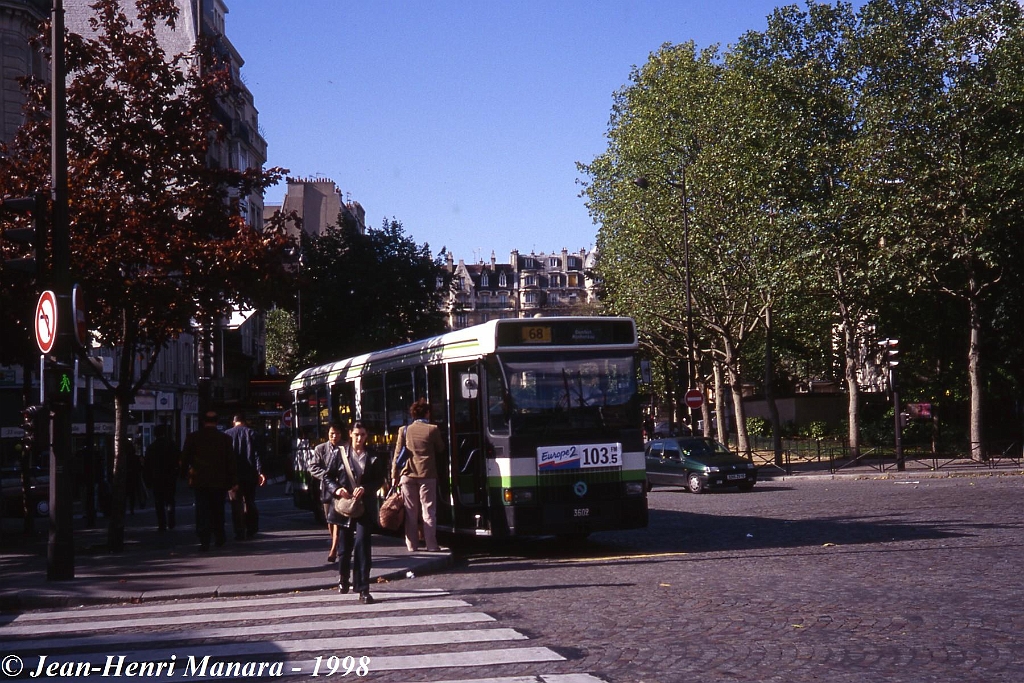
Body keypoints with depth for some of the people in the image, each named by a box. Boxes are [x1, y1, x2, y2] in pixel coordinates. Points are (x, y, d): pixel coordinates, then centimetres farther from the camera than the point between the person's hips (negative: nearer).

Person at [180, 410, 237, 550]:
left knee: (202, 511, 0)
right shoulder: (225, 438, -2)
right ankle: (219, 539, 19)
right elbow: (231, 461, -2)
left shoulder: (193, 437, -2)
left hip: (199, 481, -1)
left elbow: (184, 459, 0)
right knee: (218, 511, 14)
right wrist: (233, 481, 2)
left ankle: (204, 541, -10)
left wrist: (188, 471, 16)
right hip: (219, 481, 1)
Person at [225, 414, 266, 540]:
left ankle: (240, 533, -3)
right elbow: (257, 454, -6)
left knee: (236, 504, 2)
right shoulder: (251, 432, 2)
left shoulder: (227, 434, 3)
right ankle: (251, 530, 13)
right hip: (250, 474, 1)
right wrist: (260, 472, -9)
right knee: (249, 502, 14)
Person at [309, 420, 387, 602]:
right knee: (346, 545, 12)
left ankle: (363, 588, -10)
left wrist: (365, 488, -12)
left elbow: (380, 479, 5)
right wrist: (336, 489, -14)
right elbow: (327, 475, 4)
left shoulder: (374, 457, 2)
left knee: (363, 544, -12)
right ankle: (343, 578, 39)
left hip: (365, 506, -1)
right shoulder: (340, 453, 1)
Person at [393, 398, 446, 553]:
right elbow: (440, 449, 8)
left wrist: (394, 475, 7)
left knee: (410, 511, 8)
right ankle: (431, 545, 0)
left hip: (408, 475, 2)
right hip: (427, 475, -2)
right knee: (428, 511, 2)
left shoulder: (404, 431, 3)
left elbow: (397, 454, 3)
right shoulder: (433, 430, -4)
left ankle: (411, 545, 9)